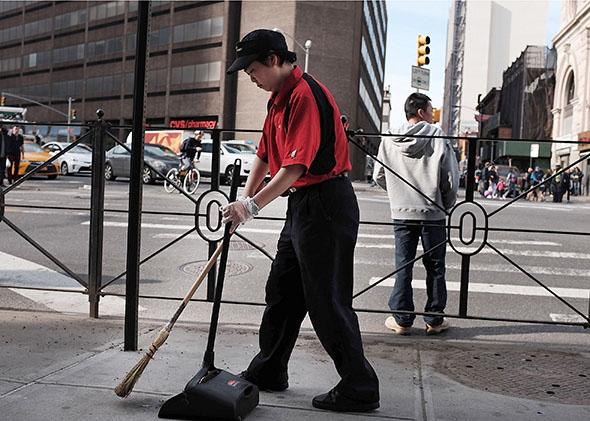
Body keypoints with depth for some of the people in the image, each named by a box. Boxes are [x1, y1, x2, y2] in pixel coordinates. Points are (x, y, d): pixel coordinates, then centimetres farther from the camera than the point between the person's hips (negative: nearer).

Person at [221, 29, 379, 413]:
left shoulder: (305, 96, -18)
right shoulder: (280, 98, 15)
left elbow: (296, 166, -26)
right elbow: (266, 155, 21)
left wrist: (253, 205, -26)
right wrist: (245, 200, 16)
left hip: (326, 206, -10)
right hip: (302, 206, 11)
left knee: (328, 302, -5)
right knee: (282, 291, 17)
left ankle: (360, 389, 7)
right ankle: (269, 372, 31)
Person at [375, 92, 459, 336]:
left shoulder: (389, 142, 2)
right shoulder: (438, 137, -7)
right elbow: (451, 178, -6)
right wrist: (446, 205, 10)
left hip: (401, 213, 2)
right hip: (433, 213, -2)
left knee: (403, 266, 8)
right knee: (435, 266, 9)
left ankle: (402, 319, 11)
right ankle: (434, 320, 15)